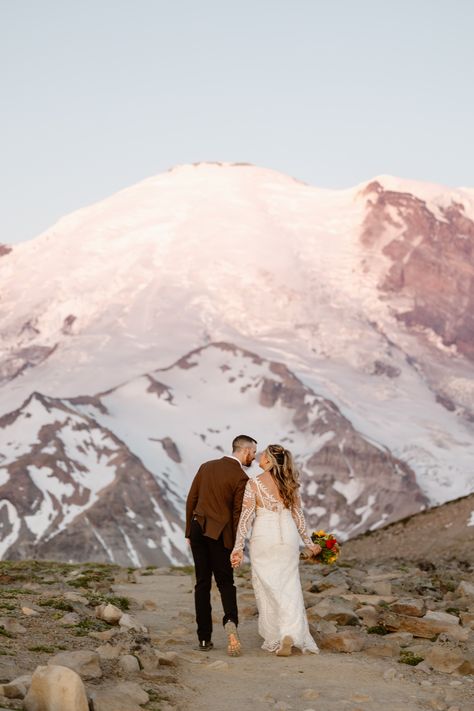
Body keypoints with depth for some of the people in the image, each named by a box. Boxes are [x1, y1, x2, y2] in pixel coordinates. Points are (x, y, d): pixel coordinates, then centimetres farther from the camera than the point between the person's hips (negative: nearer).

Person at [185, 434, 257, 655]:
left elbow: (191, 500, 10)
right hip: (220, 533, -4)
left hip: (198, 529, 4)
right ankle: (230, 621, -22)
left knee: (202, 584, 9)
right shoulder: (241, 478, -8)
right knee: (225, 583, 5)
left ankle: (204, 638, 8)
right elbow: (238, 514, -9)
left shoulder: (206, 467, 8)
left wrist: (189, 532, 16)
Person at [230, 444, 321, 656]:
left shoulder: (254, 483, -6)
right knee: (289, 587, 6)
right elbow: (298, 515, 9)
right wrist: (309, 543, 19)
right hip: (288, 536, 3)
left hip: (264, 537, -3)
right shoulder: (290, 483, 5)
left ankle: (274, 639, 9)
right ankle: (290, 634, -13)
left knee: (267, 588, 7)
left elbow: (246, 517, -8)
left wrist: (238, 547, -5)